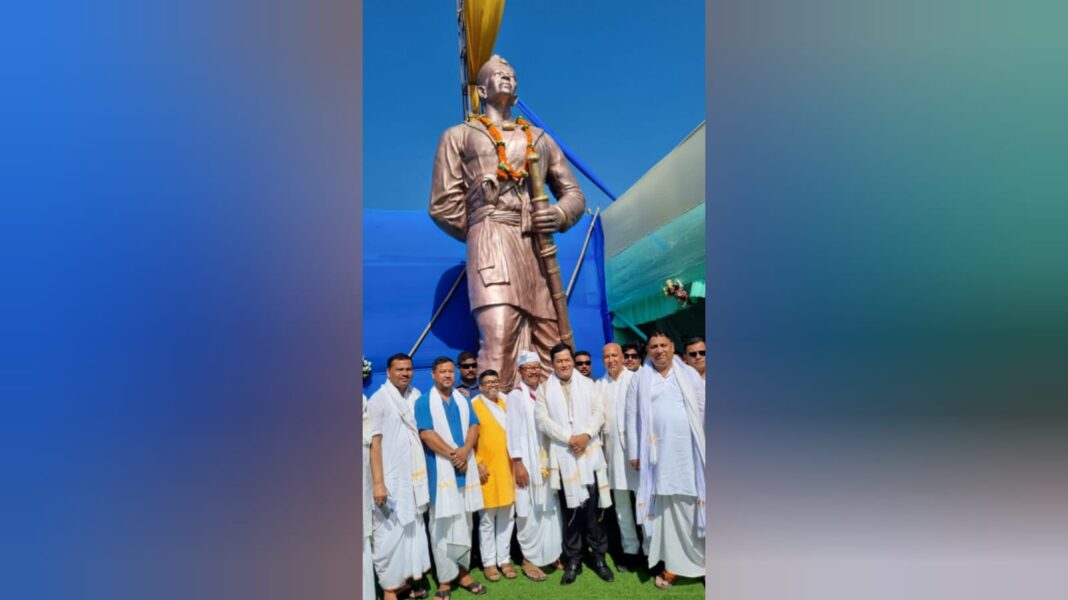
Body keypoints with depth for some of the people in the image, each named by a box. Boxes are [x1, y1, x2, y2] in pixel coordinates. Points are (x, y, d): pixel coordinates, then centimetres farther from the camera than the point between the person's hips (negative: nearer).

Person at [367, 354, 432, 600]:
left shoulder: (416, 396, 6)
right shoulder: (378, 400, -10)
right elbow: (374, 443, -13)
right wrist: (378, 482, -18)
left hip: (414, 476, 6)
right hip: (390, 478, -6)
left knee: (413, 528, 15)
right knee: (389, 533, -1)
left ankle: (406, 577, 30)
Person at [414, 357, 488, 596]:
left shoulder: (463, 400, 13)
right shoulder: (424, 402, -2)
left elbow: (474, 426, 5)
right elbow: (426, 433, -12)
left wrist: (464, 451, -13)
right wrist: (452, 454, -14)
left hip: (466, 467, 5)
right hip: (440, 469, -4)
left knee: (464, 523, 10)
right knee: (442, 525, -2)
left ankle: (462, 571, 20)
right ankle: (444, 579, 5)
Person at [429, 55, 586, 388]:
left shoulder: (541, 139, 28)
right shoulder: (459, 135, 17)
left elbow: (573, 193, 23)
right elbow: (443, 205, 8)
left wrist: (560, 214, 1)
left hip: (538, 249, 5)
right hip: (494, 243, -4)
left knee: (550, 347, 1)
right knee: (498, 342, -22)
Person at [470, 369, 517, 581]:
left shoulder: (505, 403, 12)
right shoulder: (473, 405, -4)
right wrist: (478, 463, -14)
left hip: (507, 467, 5)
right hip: (487, 469, -5)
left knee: (507, 516, 10)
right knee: (487, 519, 4)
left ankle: (504, 559, 21)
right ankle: (489, 562, 15)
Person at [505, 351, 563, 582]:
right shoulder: (515, 396, -8)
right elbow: (514, 431, -11)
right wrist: (518, 463, -15)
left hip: (547, 461, 5)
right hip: (528, 462, -5)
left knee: (551, 509, 11)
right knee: (530, 512, 1)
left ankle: (552, 553, 25)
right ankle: (529, 559, 13)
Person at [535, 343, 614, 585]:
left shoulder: (587, 384, 11)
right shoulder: (544, 389, 6)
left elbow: (599, 412, 3)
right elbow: (542, 419, -4)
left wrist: (586, 435, -13)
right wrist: (569, 438, -12)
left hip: (589, 452, 1)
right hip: (563, 455, 0)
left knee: (592, 506, 1)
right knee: (571, 509, 4)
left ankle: (598, 556, 14)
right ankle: (573, 560, 15)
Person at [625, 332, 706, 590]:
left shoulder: (690, 374, 7)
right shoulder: (639, 378, 5)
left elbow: (704, 410, 5)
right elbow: (632, 416, 4)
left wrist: (708, 447, 1)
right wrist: (634, 452, -1)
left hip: (689, 451, 0)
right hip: (658, 452, 0)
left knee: (693, 507, 3)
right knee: (666, 508, 5)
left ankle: (700, 561, 12)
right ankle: (673, 564, 13)